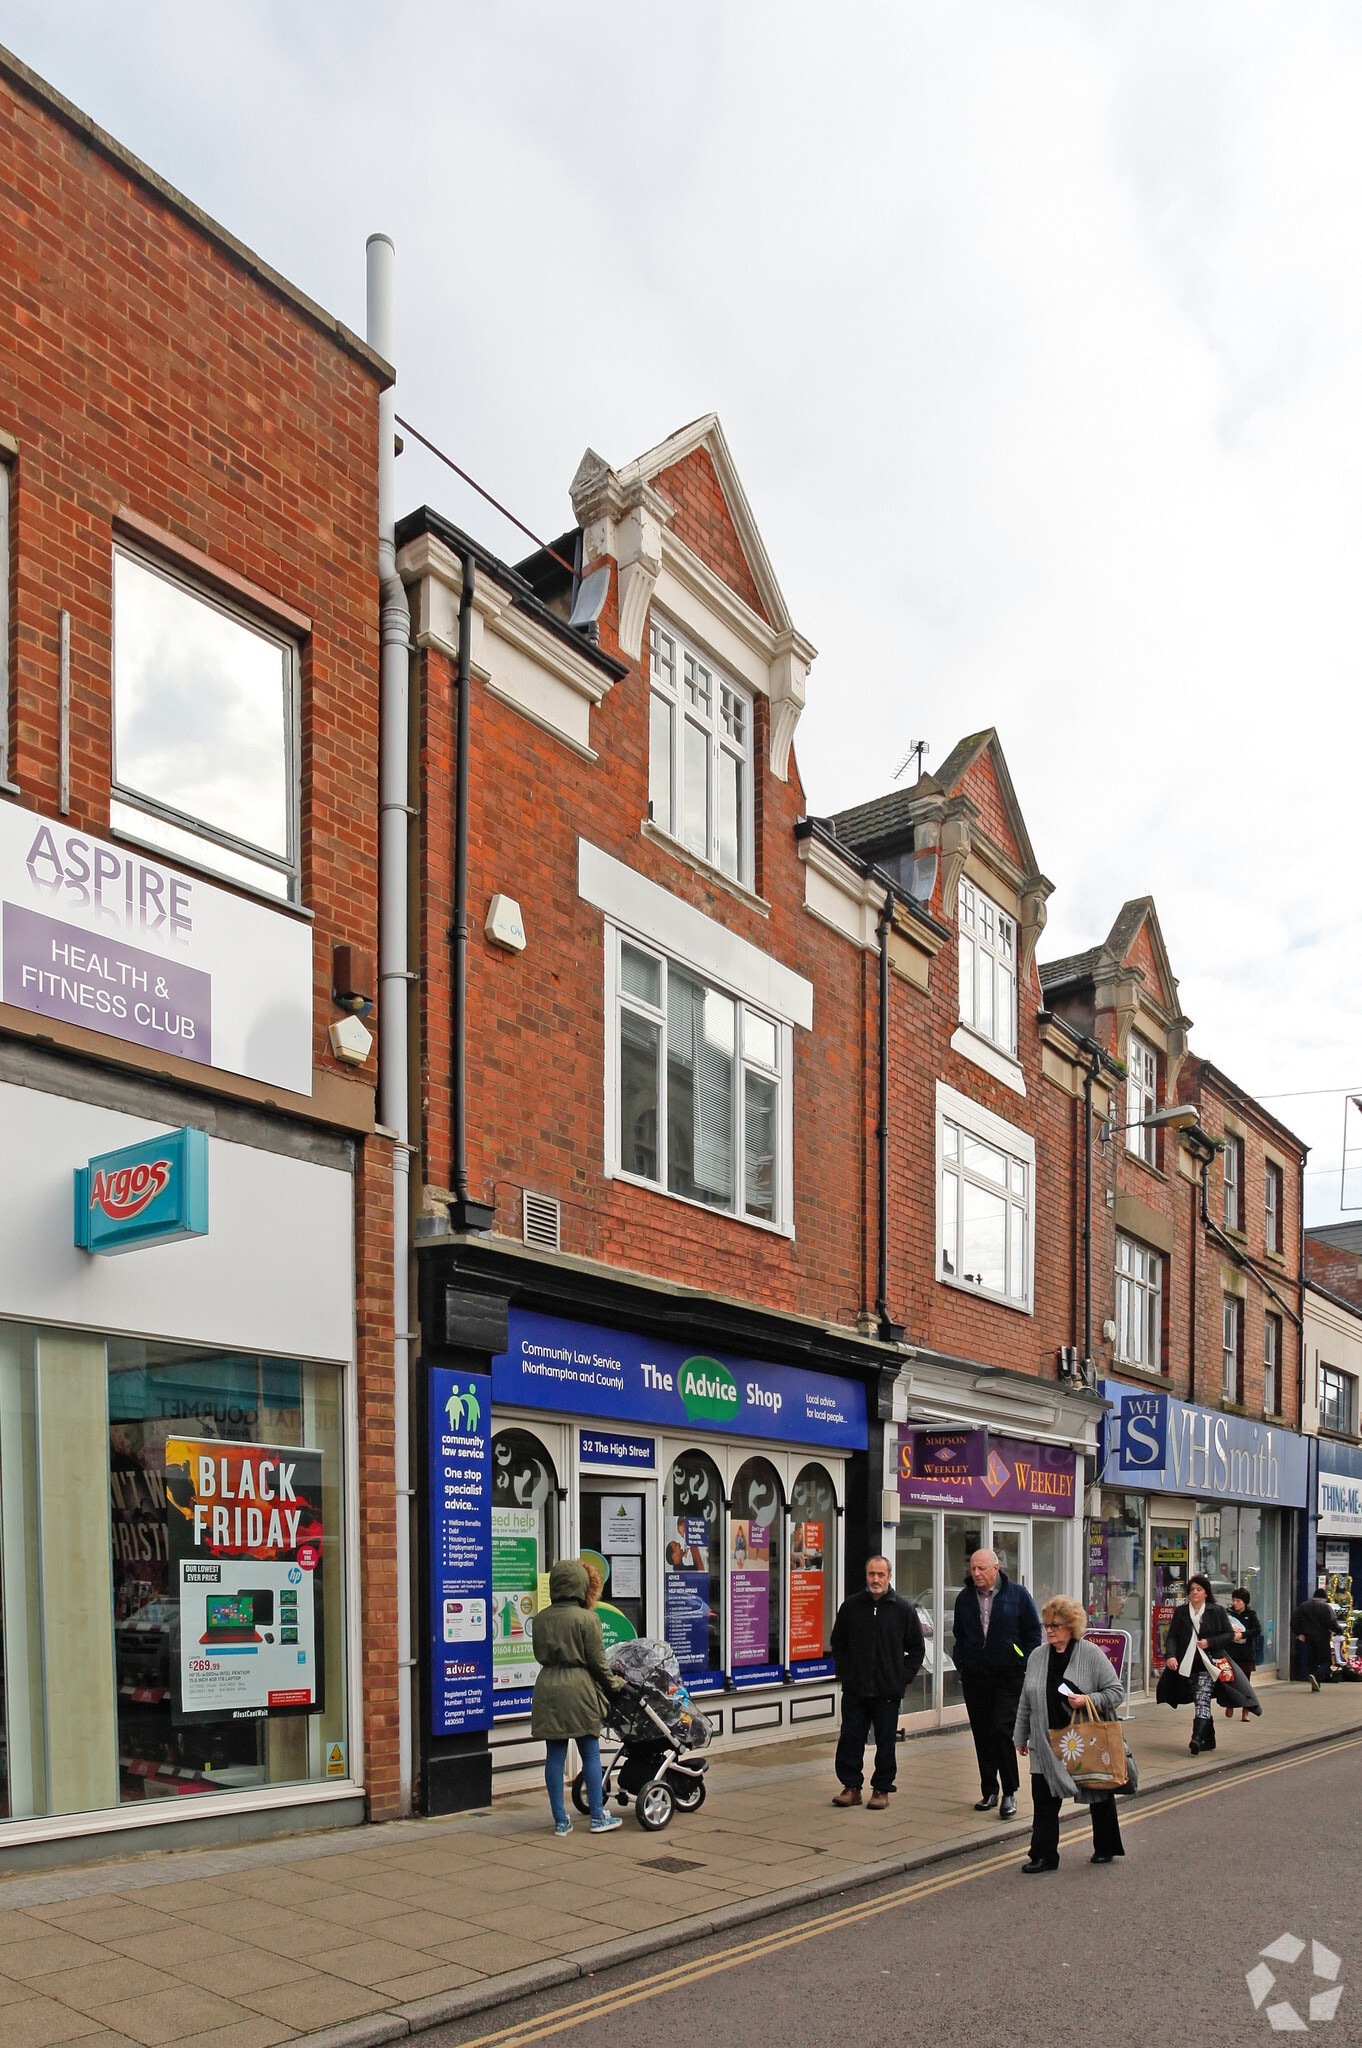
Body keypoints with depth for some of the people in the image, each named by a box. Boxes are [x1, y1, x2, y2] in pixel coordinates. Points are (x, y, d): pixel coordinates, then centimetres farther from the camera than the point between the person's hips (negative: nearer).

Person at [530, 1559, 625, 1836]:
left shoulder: (540, 1619, 5)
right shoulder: (587, 1619, -10)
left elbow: (541, 1655, 13)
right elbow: (597, 1661, -6)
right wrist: (613, 1684, 10)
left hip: (547, 1688, 5)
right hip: (578, 1688, -5)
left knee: (554, 1756, 8)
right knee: (591, 1754, 8)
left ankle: (560, 1820, 13)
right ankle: (598, 1817, 15)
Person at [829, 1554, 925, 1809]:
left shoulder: (903, 1608, -1)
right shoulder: (850, 1606, 4)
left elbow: (917, 1648, 6)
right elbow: (838, 1643, 14)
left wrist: (904, 1678, -2)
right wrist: (844, 1674, 5)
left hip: (888, 1692, -1)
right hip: (854, 1690, 2)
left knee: (886, 1742, 6)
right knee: (850, 1739, 2)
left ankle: (881, 1789, 17)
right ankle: (851, 1786, 13)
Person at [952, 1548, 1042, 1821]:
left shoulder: (1017, 1595, -2)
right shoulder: (964, 1598, 9)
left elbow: (1033, 1633, 3)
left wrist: (1025, 1666, -4)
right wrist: (961, 1664, 7)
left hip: (1008, 1676, -4)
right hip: (975, 1676, 4)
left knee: (1003, 1731, -11)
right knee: (982, 1735, 8)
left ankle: (1010, 1793, 0)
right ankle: (989, 1791, 19)